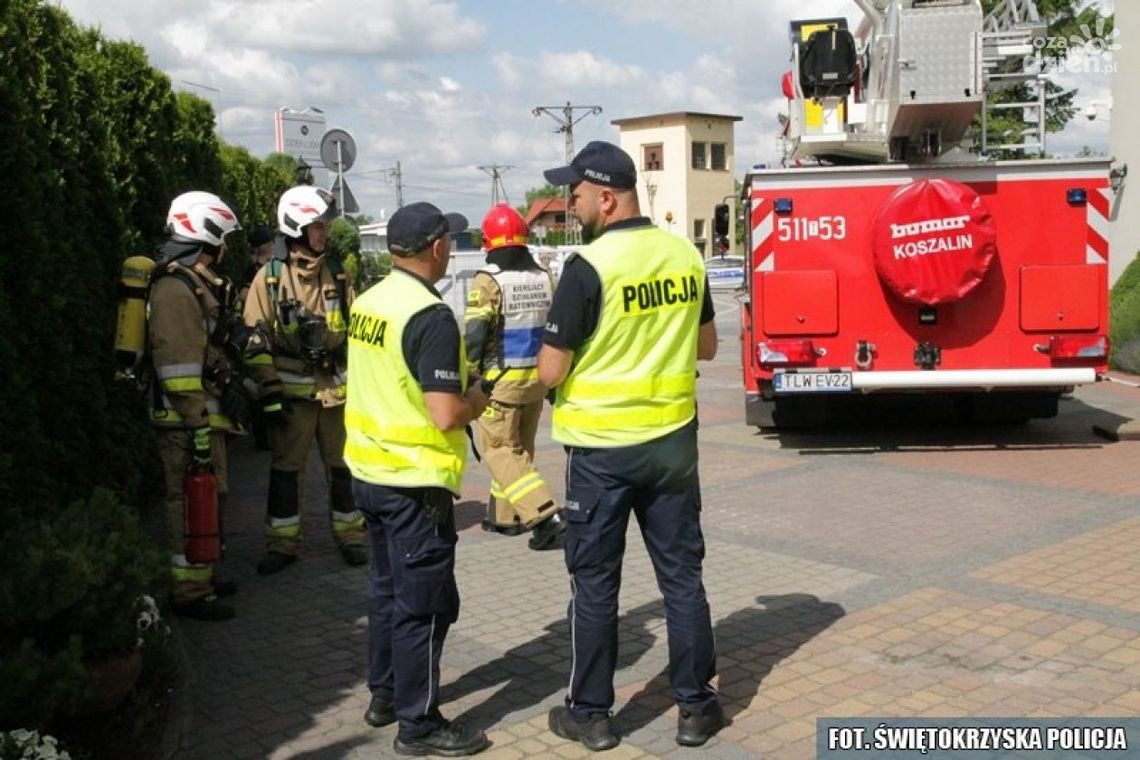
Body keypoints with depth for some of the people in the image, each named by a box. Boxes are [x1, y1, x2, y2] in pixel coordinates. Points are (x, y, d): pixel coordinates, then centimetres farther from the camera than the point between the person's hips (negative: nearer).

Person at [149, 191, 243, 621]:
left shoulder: (198, 284, 16)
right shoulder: (176, 288, -18)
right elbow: (178, 364, -23)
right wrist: (198, 425, -23)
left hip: (203, 412, 10)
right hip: (185, 419, -10)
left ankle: (201, 577, 31)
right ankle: (189, 593, 7)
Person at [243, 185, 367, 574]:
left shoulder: (336, 274, 7)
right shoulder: (270, 276, -3)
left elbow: (354, 330, 12)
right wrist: (269, 391, -10)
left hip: (336, 386, 3)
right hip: (291, 390, -3)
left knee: (343, 465, 9)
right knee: (285, 468, 6)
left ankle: (350, 535, 23)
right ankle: (282, 543, 17)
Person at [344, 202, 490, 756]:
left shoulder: (367, 303, 5)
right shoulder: (431, 317, -21)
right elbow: (446, 416, -25)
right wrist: (476, 401, -5)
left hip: (370, 471, 9)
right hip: (415, 482, -9)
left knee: (388, 589, 21)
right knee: (425, 603, 3)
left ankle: (384, 695, 34)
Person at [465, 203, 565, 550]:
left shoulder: (488, 281, -14)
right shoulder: (543, 278, 5)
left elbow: (474, 337, -17)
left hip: (500, 381, -6)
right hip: (536, 379, 7)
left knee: (501, 450, 0)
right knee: (521, 447, 18)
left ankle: (546, 517, -11)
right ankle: (504, 515, 28)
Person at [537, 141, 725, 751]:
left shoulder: (588, 266, -17)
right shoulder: (687, 255, 1)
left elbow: (550, 373, -15)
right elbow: (707, 346, 13)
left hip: (603, 447, -5)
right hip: (673, 440, 5)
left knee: (595, 583, 8)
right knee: (681, 574, 12)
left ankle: (590, 713, 19)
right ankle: (696, 707, 21)